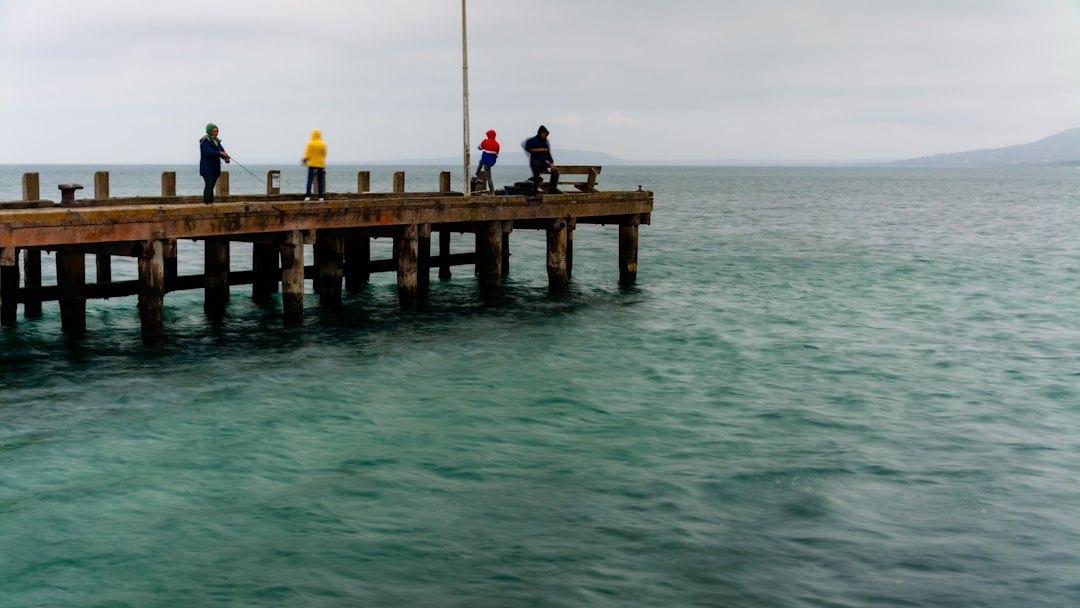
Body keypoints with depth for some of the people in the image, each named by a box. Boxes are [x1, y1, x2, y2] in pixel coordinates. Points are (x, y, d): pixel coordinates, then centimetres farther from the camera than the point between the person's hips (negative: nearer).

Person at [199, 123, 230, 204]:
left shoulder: (217, 141, 15)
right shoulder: (205, 141, -8)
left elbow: (222, 151, 4)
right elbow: (209, 152, -22)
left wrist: (226, 157, -16)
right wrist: (220, 153, -31)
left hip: (215, 168, 7)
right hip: (207, 168, -7)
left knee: (211, 186, 5)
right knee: (208, 185, -15)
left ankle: (211, 203, 5)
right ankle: (206, 203, -18)